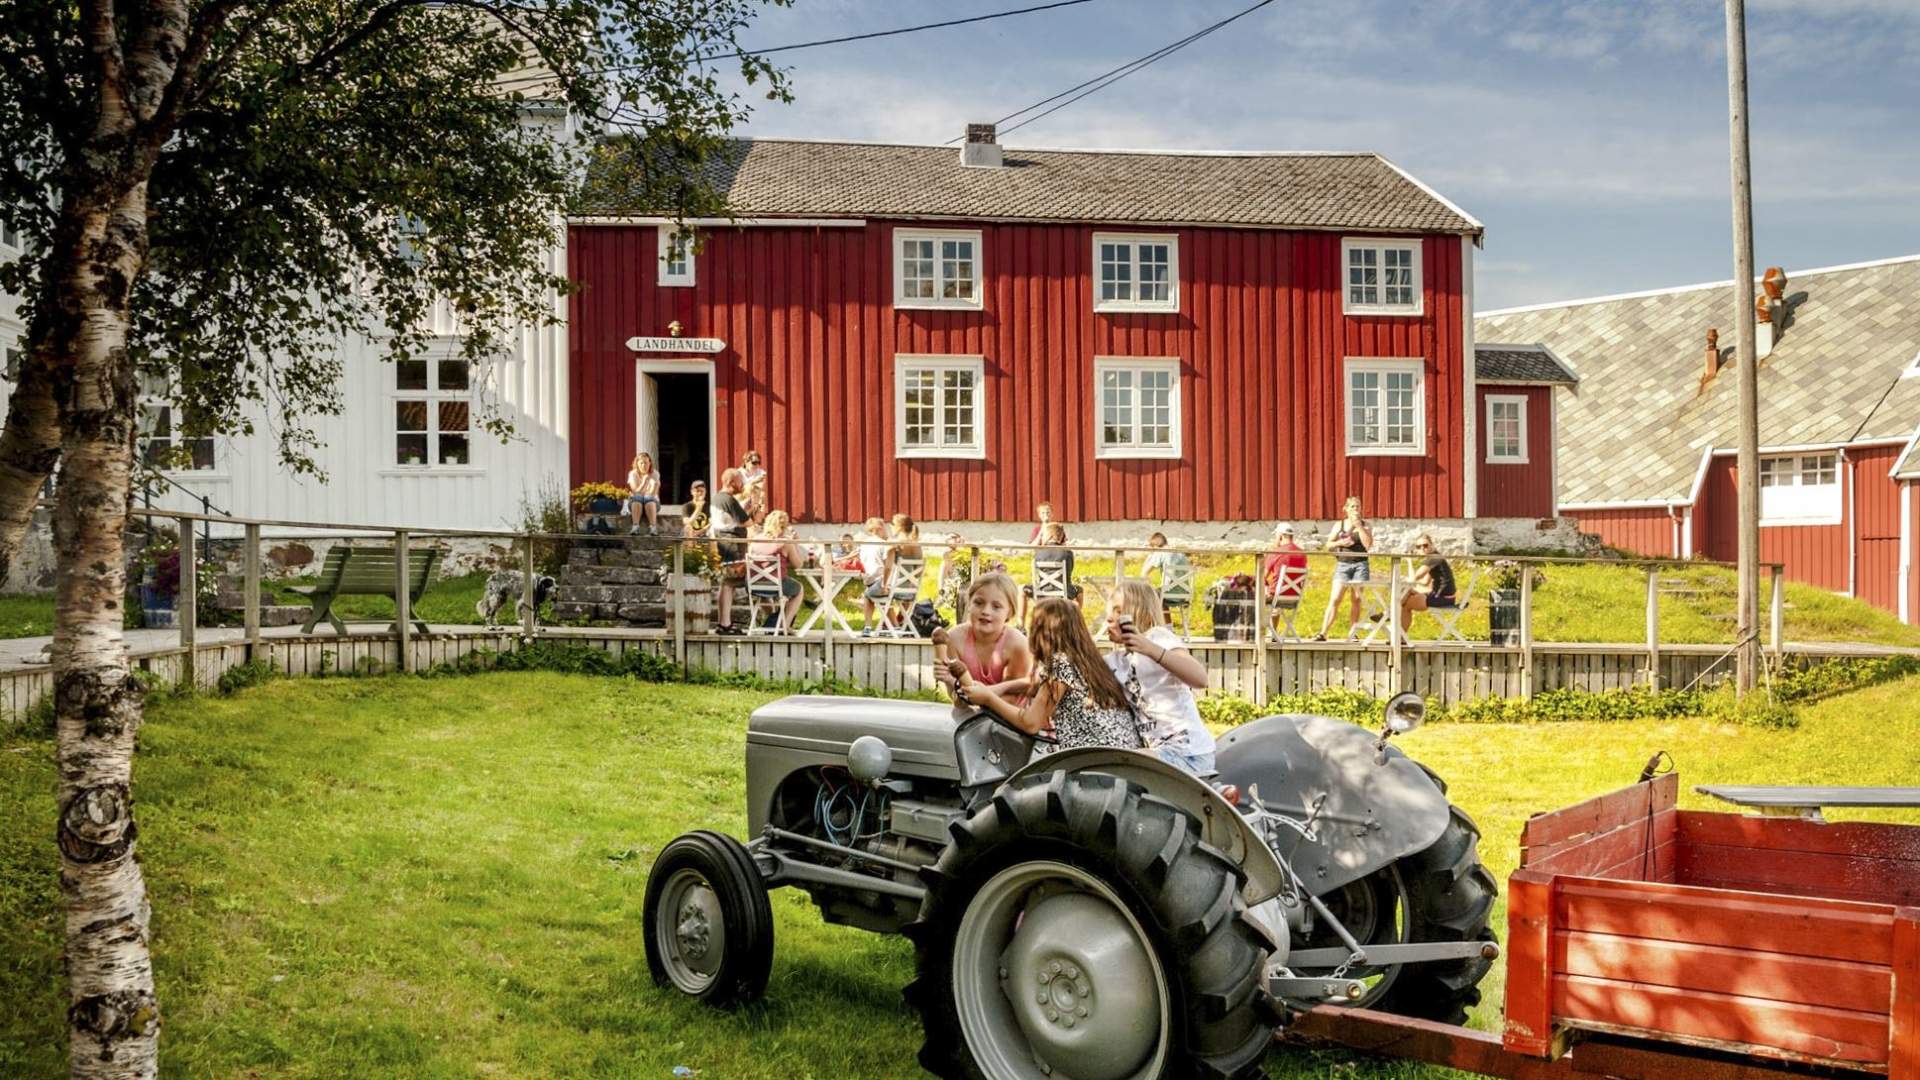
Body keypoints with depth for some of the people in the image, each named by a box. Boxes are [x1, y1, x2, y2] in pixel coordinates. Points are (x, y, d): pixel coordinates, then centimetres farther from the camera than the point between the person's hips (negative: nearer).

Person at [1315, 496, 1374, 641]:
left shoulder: (1365, 525, 6)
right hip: (1343, 565, 0)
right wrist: (1340, 543, -11)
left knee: (1356, 600, 1)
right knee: (1334, 599, -8)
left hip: (1360, 564, 0)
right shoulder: (1339, 525, 9)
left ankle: (1352, 633, 10)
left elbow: (1368, 544, -9)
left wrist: (1359, 525, -9)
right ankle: (1323, 633, -11)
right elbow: (1328, 545, 9)